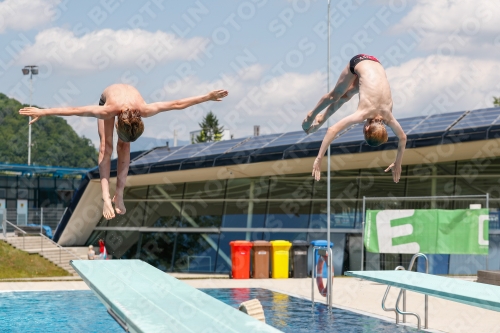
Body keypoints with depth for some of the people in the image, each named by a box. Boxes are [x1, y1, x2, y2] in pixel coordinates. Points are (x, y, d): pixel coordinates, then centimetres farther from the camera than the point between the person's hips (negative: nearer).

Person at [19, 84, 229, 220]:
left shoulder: (145, 110, -43)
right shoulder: (107, 111, -47)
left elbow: (177, 104, -36)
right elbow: (74, 111, -39)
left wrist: (208, 97, -31)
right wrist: (42, 112, -37)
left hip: (128, 98, 2)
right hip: (107, 97, -2)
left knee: (124, 148, -9)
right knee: (106, 147, -17)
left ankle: (119, 195, -6)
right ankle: (106, 198, -25)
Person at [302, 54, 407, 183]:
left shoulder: (387, 115, -24)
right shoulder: (363, 113, -34)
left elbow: (402, 138, -9)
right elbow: (332, 130, -40)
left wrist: (397, 164, -4)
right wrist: (318, 159, -43)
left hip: (374, 64, 3)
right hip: (358, 62, -3)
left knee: (346, 96, 24)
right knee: (335, 95, 19)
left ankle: (321, 118, 48)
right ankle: (312, 114, 46)